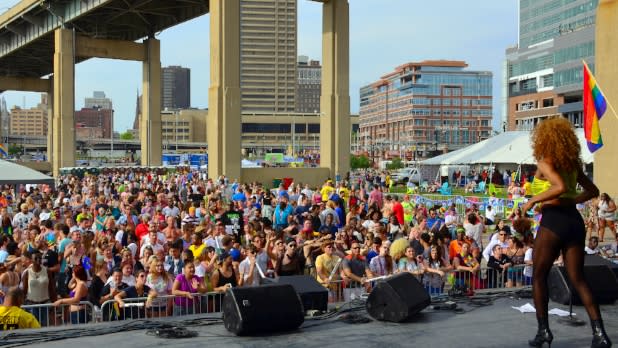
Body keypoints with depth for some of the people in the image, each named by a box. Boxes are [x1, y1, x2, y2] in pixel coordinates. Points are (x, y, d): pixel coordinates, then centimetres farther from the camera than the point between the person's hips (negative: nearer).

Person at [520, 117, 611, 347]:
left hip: (553, 220, -6)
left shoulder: (545, 162, -6)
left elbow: (560, 187, -24)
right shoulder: (572, 164, 15)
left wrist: (533, 200, -14)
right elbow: (593, 191, 21)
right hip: (574, 220, 6)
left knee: (539, 276, 8)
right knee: (578, 279, 7)